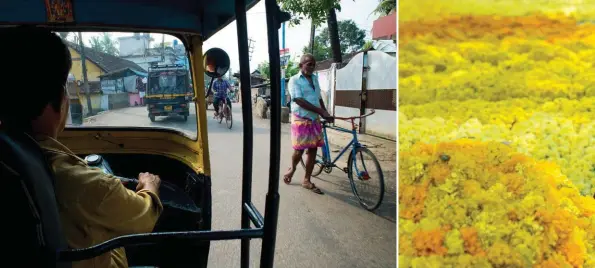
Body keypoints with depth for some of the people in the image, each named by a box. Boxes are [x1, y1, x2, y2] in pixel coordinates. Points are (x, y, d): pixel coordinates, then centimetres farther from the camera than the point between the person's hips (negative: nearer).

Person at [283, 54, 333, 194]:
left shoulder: (315, 78, 12)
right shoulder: (294, 80, -9)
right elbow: (299, 101, -20)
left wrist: (326, 113, 9)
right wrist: (322, 111, -23)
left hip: (315, 119, 6)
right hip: (300, 119, -6)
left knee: (313, 149, 5)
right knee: (299, 150, -2)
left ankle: (306, 180, 15)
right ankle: (292, 169, 30)